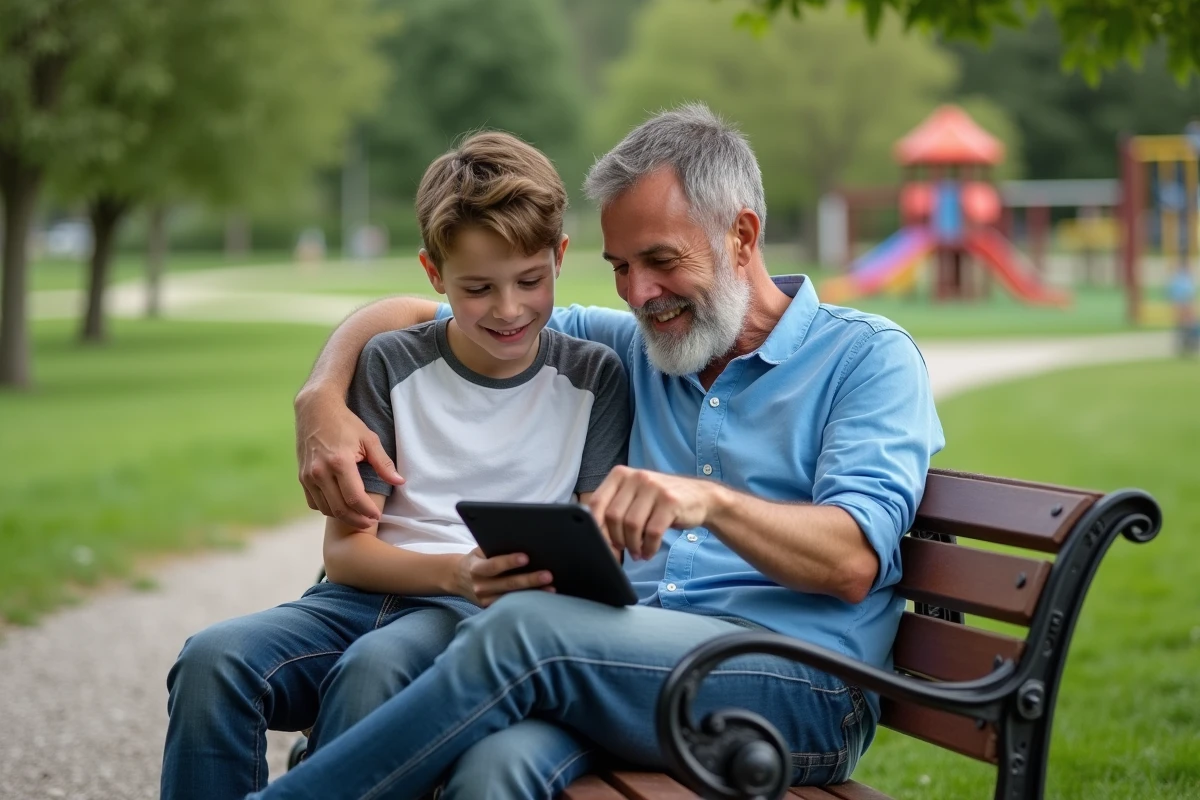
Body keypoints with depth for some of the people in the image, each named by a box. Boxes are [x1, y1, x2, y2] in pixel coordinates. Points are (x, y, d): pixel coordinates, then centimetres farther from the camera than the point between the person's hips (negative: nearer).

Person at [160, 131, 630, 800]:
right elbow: (345, 548, 3)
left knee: (375, 666, -38)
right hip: (364, 595, 2)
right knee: (214, 658, -30)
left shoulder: (594, 376, 7)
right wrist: (455, 572, -17)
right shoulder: (392, 364, 7)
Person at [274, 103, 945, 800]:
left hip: (804, 696, -4)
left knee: (528, 627, -30)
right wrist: (321, 399, 6)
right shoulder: (626, 348, 21)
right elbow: (410, 317, 27)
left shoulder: (869, 355, 5)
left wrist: (711, 500, -29)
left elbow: (854, 564, -11)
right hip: (633, 670, 4)